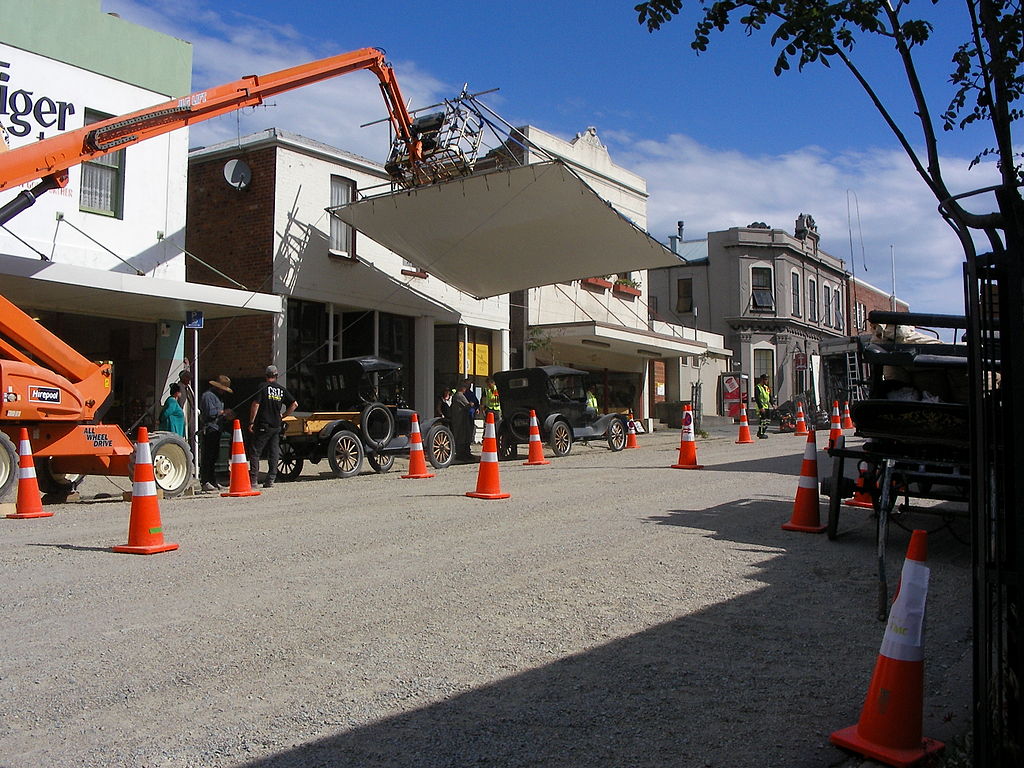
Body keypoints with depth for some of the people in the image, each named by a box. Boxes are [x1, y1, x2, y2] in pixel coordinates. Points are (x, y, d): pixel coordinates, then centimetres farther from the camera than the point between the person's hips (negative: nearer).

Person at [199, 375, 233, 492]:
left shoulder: (217, 397, 24)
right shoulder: (207, 396, -9)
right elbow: (210, 413, -20)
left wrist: (226, 418, 11)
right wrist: (224, 412, -10)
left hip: (216, 430, 10)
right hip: (208, 430, -10)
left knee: (214, 456, 12)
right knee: (207, 457, -10)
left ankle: (213, 481, 18)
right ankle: (205, 482, -10)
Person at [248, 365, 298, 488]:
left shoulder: (263, 387, -6)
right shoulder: (282, 389, 8)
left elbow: (255, 405, -12)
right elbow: (294, 404, 10)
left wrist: (251, 422, -8)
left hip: (263, 425, -4)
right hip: (276, 426, 4)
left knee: (255, 451, 3)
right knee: (274, 453, 8)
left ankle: (253, 479, 0)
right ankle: (270, 480, 6)